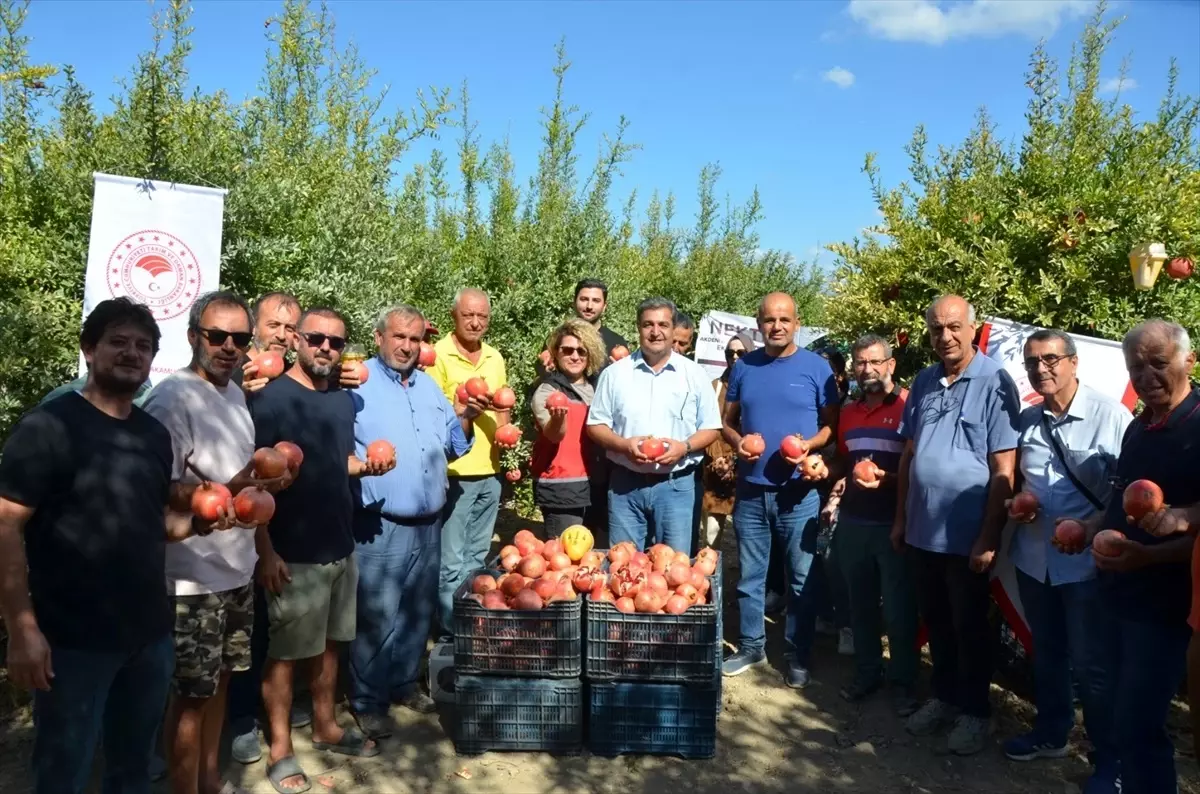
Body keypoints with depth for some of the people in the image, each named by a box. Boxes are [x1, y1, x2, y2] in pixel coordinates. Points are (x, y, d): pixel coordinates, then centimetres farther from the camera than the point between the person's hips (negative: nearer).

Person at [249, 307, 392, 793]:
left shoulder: (344, 400, 7)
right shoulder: (272, 399, -13)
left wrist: (367, 466, -2)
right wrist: (265, 551, -19)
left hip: (341, 547, 7)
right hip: (293, 554, -7)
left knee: (329, 643, 18)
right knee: (285, 652, 6)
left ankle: (325, 727, 35)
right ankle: (280, 750, 20)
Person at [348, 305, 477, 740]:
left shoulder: (429, 386, 13)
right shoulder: (358, 384, -6)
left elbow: (452, 444, 16)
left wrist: (468, 418, -1)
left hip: (429, 524, 6)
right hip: (381, 527, -6)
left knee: (419, 613, 16)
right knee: (376, 618, -1)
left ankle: (404, 683, 32)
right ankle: (367, 701, 14)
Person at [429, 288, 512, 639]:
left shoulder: (495, 358, 12)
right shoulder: (438, 355, -9)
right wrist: (461, 408, -25)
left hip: (489, 471, 7)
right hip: (454, 473, -6)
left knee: (477, 558, 17)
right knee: (451, 562, -2)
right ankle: (452, 632, 11)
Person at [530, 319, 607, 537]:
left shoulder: (597, 387, 9)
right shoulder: (547, 389, -9)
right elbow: (554, 435, -23)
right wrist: (558, 417, -43)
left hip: (595, 483, 7)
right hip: (561, 487, -6)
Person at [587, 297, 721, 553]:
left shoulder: (694, 374, 3)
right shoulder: (615, 373, 4)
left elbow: (711, 428, 5)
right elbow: (596, 425, 5)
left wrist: (685, 447, -14)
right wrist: (623, 445, -14)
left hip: (676, 485, 0)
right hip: (625, 484, 1)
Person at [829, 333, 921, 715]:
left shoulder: (909, 406, -8)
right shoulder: (848, 411, 13)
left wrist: (888, 480, -22)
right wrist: (838, 486, 7)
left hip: (895, 523, -6)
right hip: (853, 521, 6)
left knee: (899, 608, 3)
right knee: (860, 603, 15)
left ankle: (903, 682, 18)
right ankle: (867, 672, 29)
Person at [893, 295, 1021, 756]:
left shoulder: (994, 383, -12)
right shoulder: (924, 382, 6)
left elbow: (1004, 469, -14)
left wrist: (989, 537, -16)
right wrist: (900, 517, 10)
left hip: (967, 534, -5)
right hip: (923, 530, 5)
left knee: (969, 627, 10)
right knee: (936, 622, 18)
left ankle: (975, 710, 27)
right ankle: (944, 696, 35)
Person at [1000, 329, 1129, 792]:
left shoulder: (1111, 415, -13)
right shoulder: (1027, 419, 5)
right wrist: (1016, 505, -3)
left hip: (1088, 561, -5)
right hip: (1033, 557, 5)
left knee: (1091, 665, 4)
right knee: (1046, 653, 20)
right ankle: (1051, 733, 39)